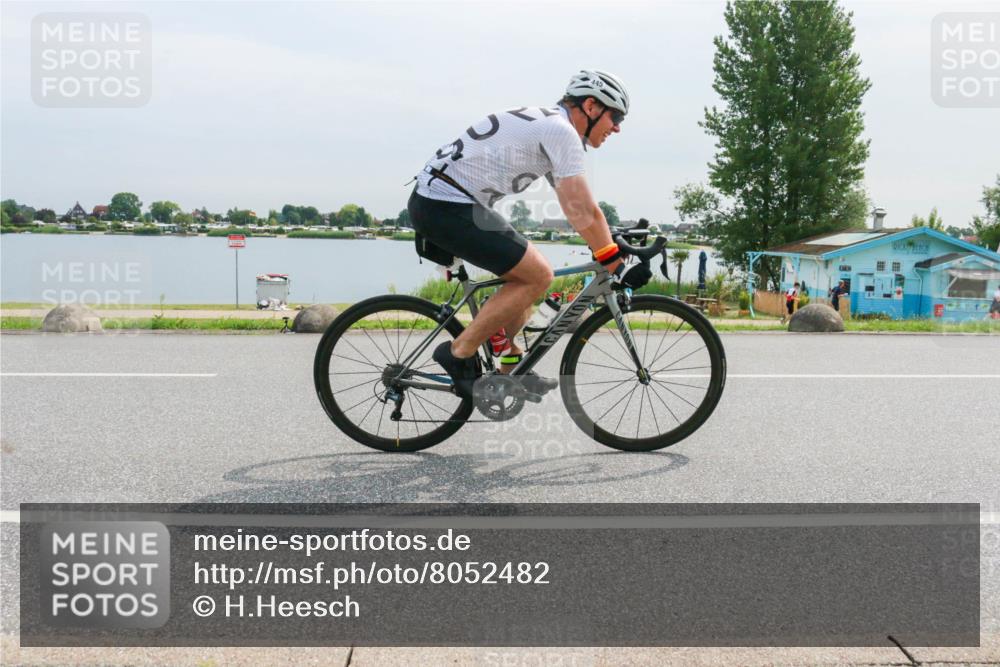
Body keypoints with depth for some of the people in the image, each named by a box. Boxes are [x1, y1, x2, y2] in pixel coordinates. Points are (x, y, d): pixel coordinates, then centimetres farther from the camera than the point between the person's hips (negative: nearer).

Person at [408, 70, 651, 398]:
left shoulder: (544, 123, 20)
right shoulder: (561, 130, -11)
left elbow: (577, 207, 25)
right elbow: (584, 214, -15)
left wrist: (614, 242, 24)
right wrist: (618, 267, -8)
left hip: (432, 200, 10)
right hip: (448, 208, -10)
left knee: (525, 270, 17)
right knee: (538, 276, -9)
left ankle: (511, 369, 21)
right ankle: (459, 354, -3)